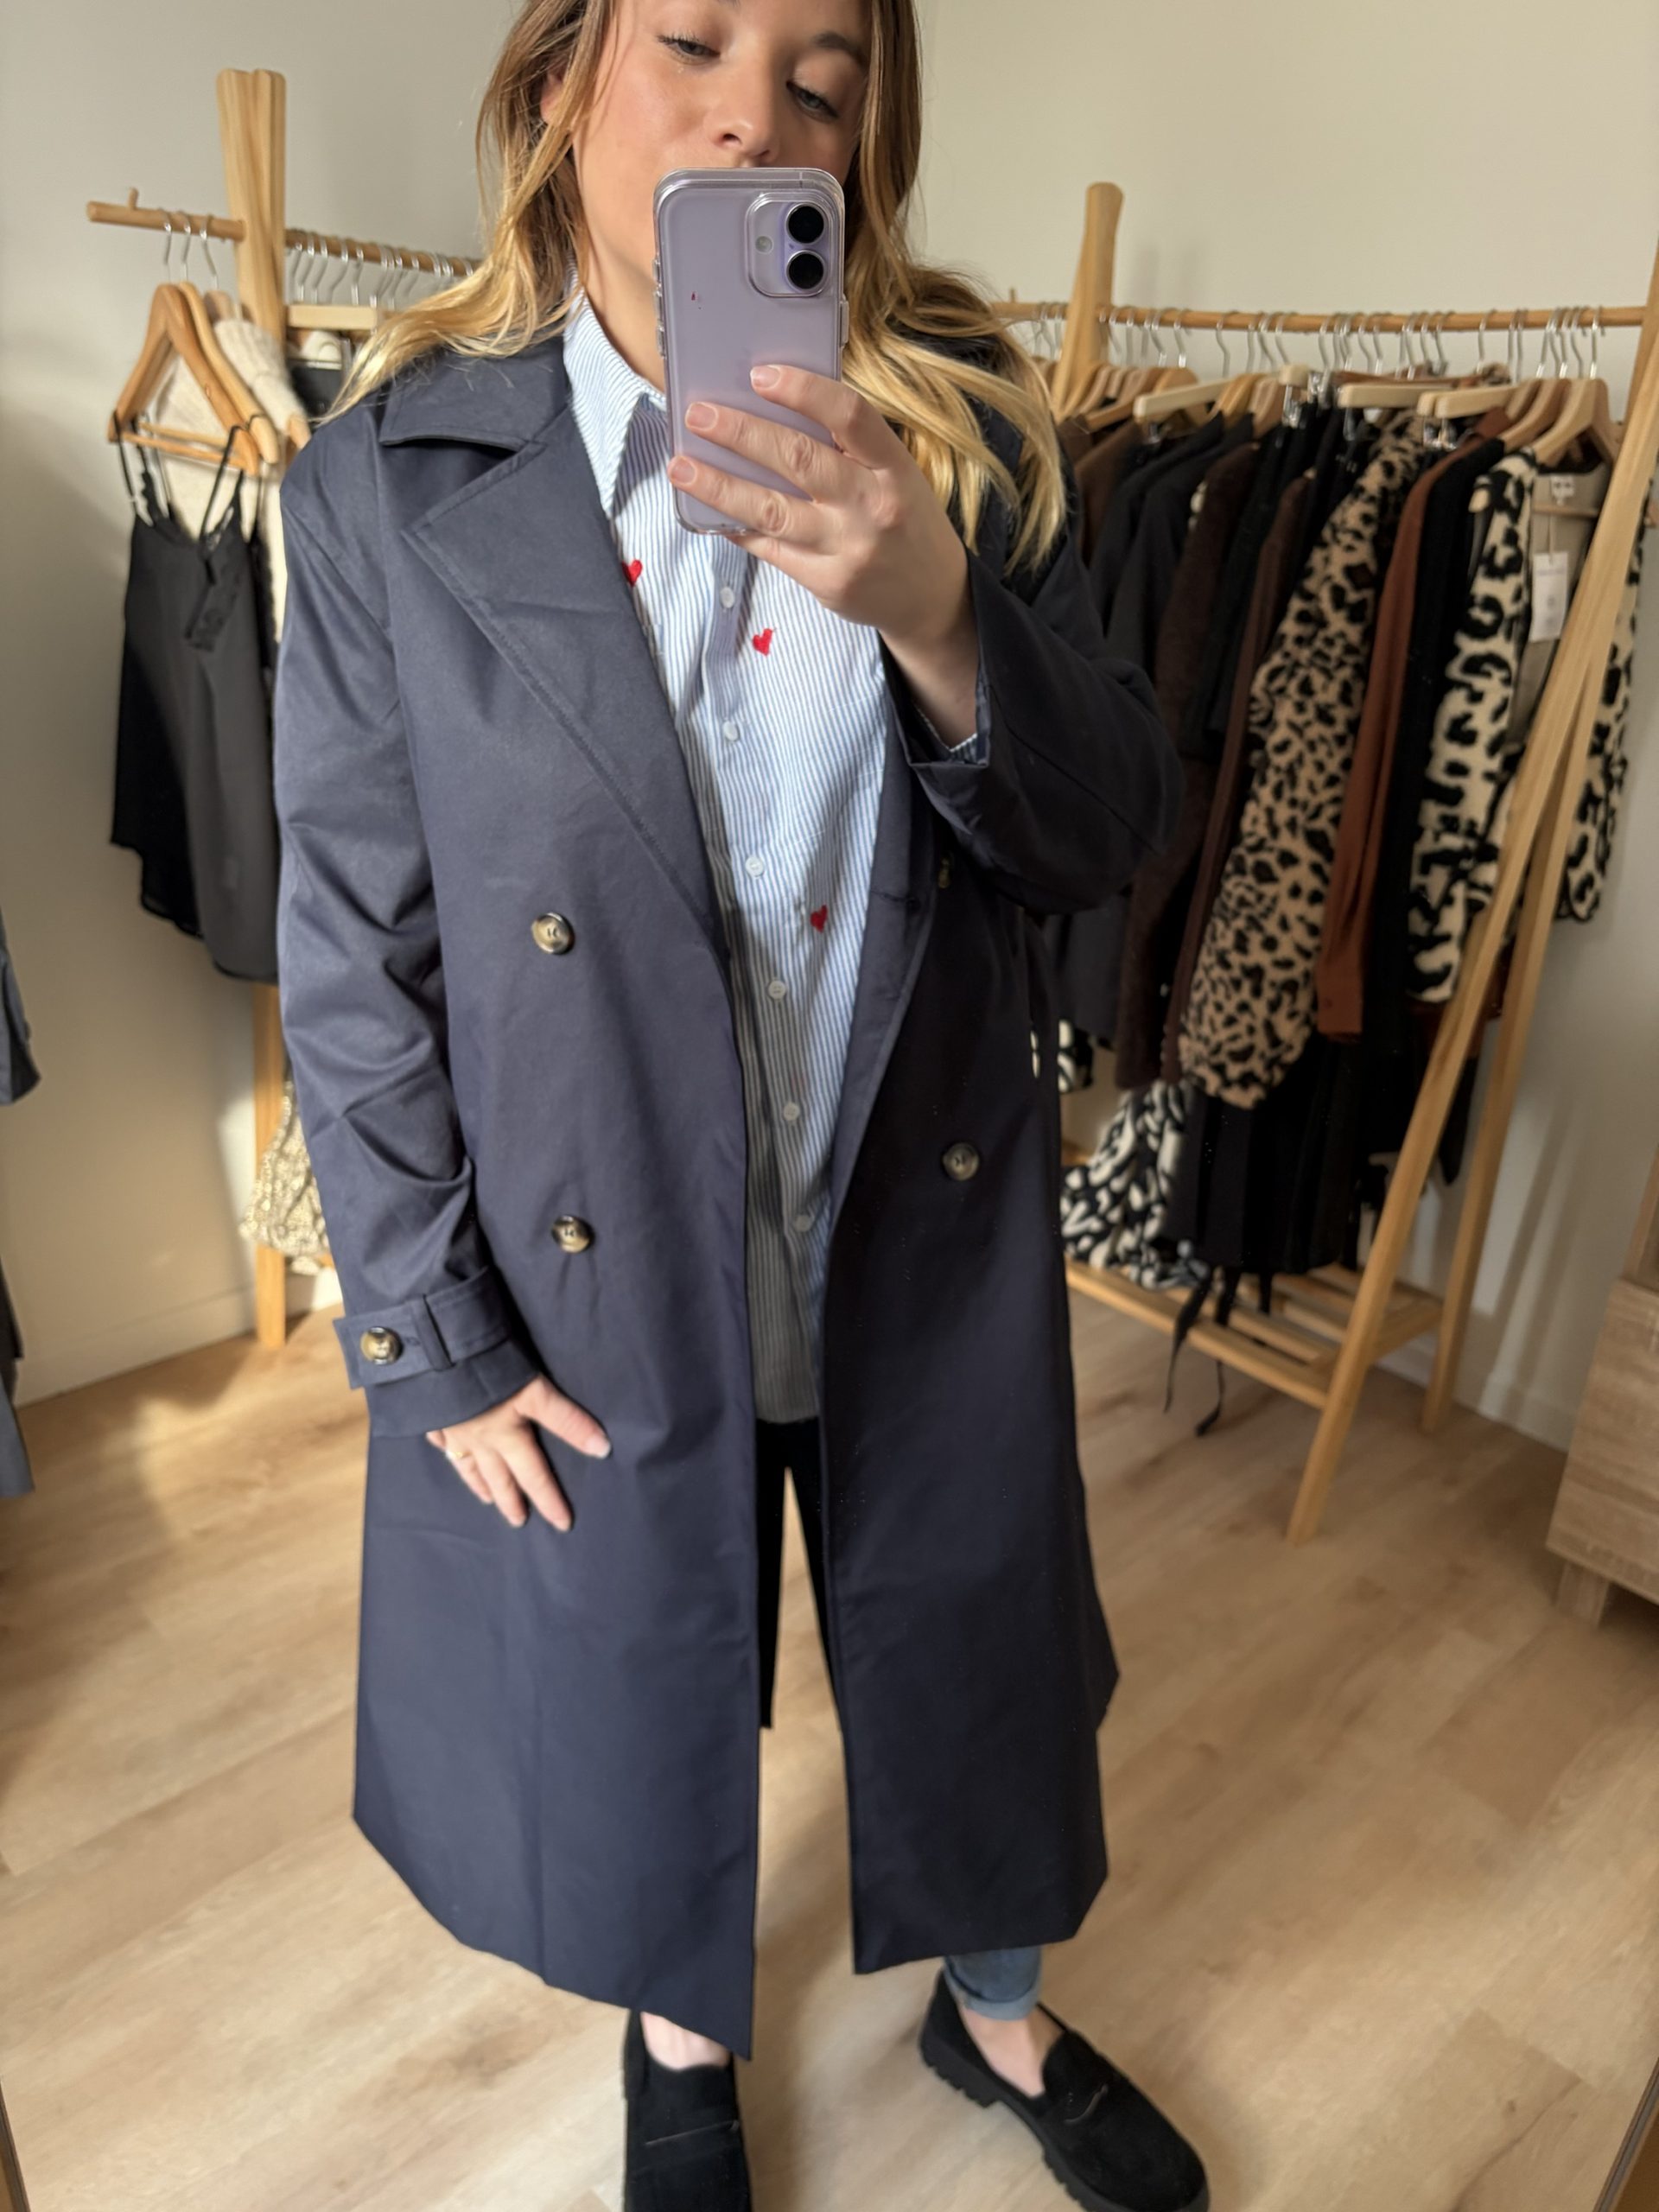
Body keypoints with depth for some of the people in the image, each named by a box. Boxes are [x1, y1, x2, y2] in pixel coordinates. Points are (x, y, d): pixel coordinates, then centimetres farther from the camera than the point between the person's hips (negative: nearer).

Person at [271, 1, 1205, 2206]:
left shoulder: (964, 426, -2)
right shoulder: (393, 479, -8)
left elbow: (1112, 829, -6)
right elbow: (356, 955, -7)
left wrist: (936, 616, -26)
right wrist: (430, 1342, -6)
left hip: (926, 1225, 2)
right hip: (595, 1270, -1)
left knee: (970, 1638, 22)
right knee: (636, 1672, 21)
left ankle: (995, 2007, 57)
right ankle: (681, 2027, 57)